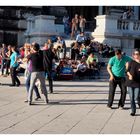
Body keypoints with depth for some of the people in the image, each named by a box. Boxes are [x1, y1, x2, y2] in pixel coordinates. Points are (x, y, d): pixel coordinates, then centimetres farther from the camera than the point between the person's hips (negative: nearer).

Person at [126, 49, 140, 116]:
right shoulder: (131, 62, 4)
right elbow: (127, 70, 5)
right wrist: (129, 75, -14)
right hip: (130, 81, 2)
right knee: (131, 97, 3)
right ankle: (133, 110, 14)